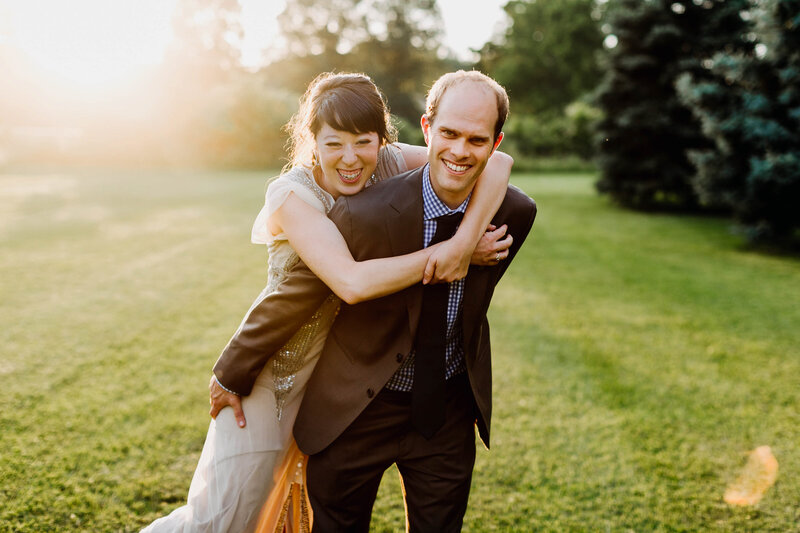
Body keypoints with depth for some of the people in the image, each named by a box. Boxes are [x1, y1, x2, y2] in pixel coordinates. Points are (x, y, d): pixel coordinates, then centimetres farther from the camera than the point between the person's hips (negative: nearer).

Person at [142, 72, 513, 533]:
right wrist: (450, 251, -31)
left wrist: (468, 237, -28)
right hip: (274, 369, -5)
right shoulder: (293, 193, -23)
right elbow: (352, 283, -37)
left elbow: (497, 163, -12)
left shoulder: (391, 165, -10)